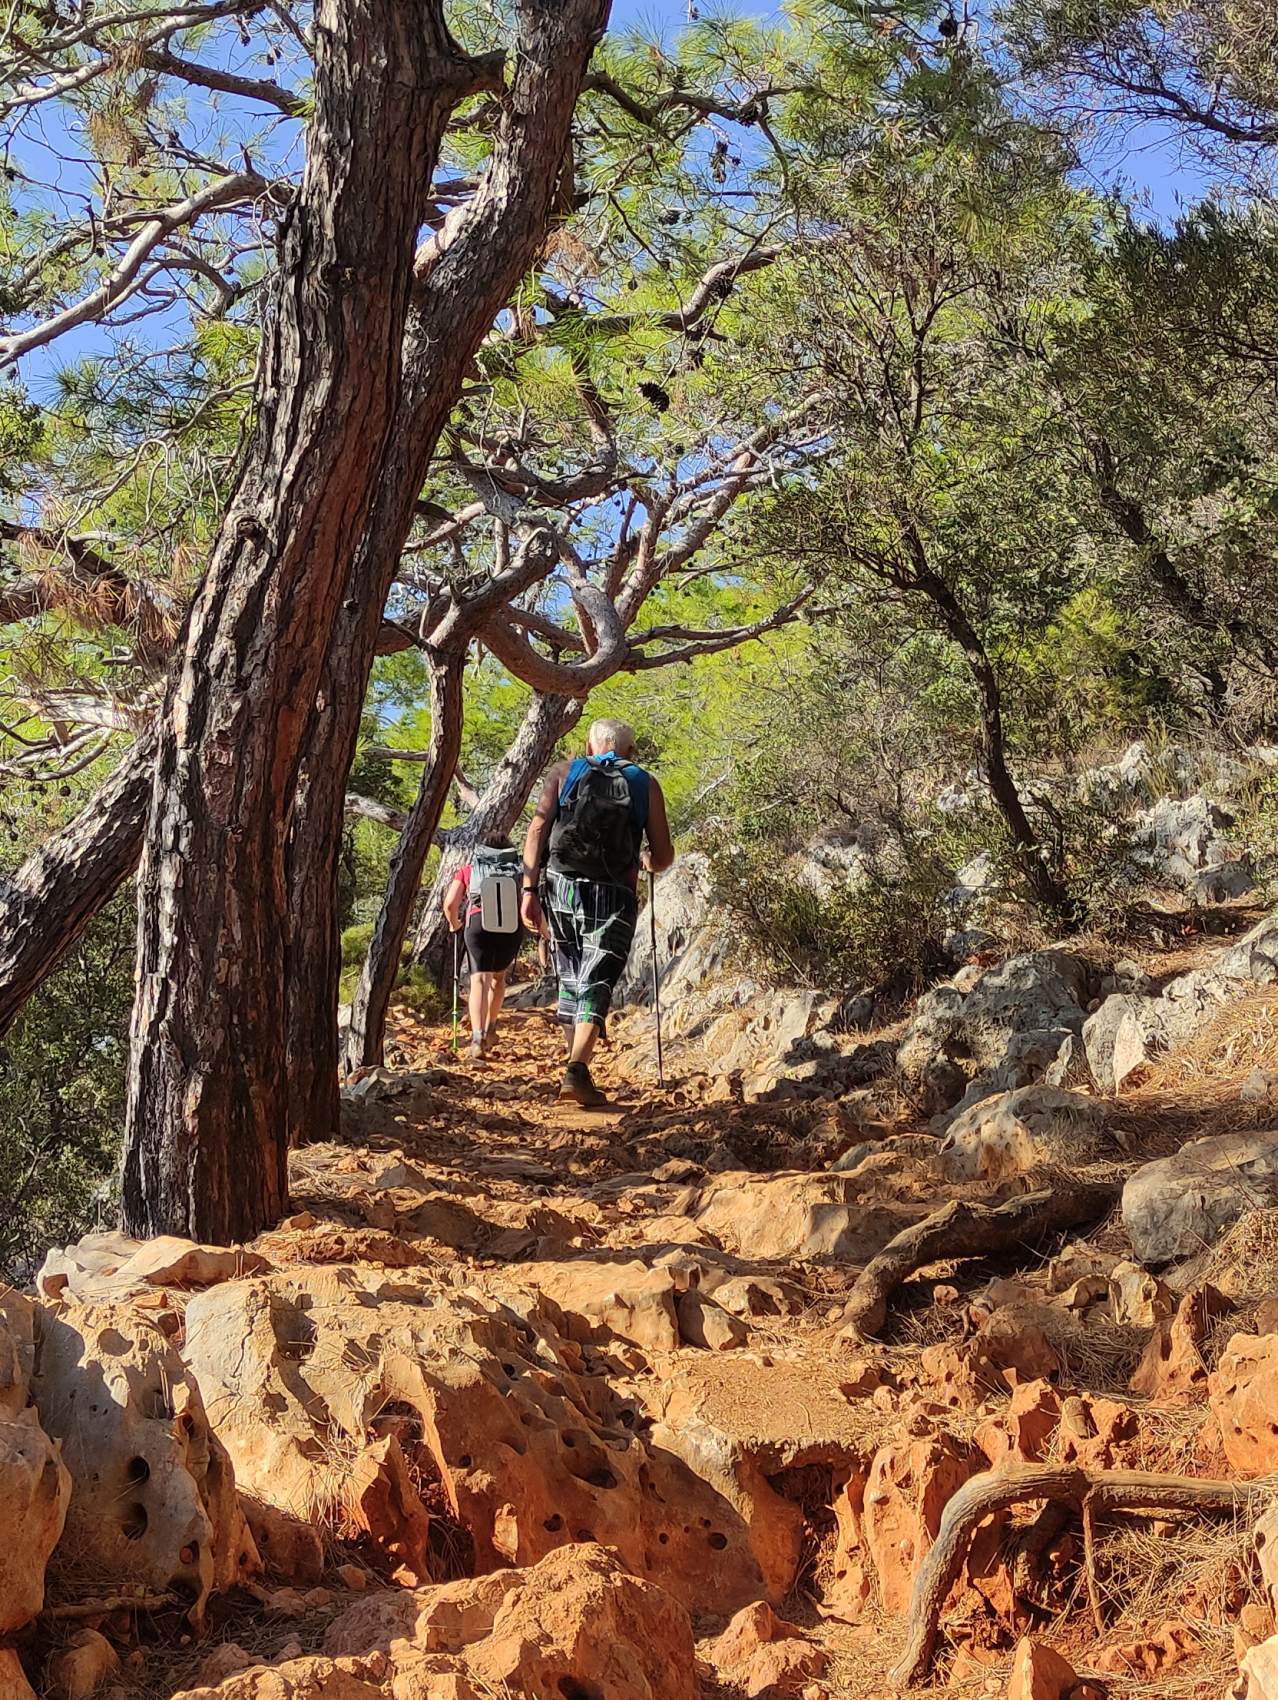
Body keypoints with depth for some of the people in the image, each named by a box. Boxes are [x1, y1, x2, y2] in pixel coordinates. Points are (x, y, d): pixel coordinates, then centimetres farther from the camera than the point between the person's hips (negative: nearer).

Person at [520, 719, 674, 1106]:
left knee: (570, 979, 18)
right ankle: (577, 1069, -19)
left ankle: (575, 1059, 22)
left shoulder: (564, 773, 11)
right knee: (596, 985, -2)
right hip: (613, 895, -2)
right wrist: (647, 862, 30)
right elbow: (663, 856, 7)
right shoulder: (645, 784, 9)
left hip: (560, 886, 2)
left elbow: (538, 830, -1)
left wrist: (529, 889, -4)